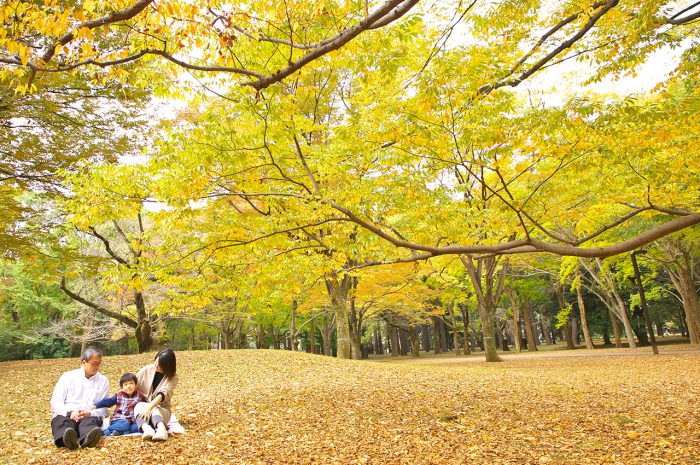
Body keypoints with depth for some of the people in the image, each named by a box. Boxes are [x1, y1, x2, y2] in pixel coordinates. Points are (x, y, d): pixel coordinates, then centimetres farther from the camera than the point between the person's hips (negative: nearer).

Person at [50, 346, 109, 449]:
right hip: (65, 415, 0)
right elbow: (55, 402, 4)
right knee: (62, 421, -35)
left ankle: (88, 438, -69)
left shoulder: (103, 381, 15)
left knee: (91, 421, -35)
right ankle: (66, 438, -69)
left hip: (90, 417, 0)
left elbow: (103, 407, 8)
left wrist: (90, 413, -14)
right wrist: (70, 413, -14)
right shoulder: (67, 376, 13)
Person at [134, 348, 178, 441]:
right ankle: (146, 429, -62)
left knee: (154, 410, -36)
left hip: (161, 409, -2)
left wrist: (150, 407, -39)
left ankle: (161, 429, -68)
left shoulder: (173, 377, -9)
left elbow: (163, 394, -23)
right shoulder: (147, 370, -1)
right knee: (139, 405, -33)